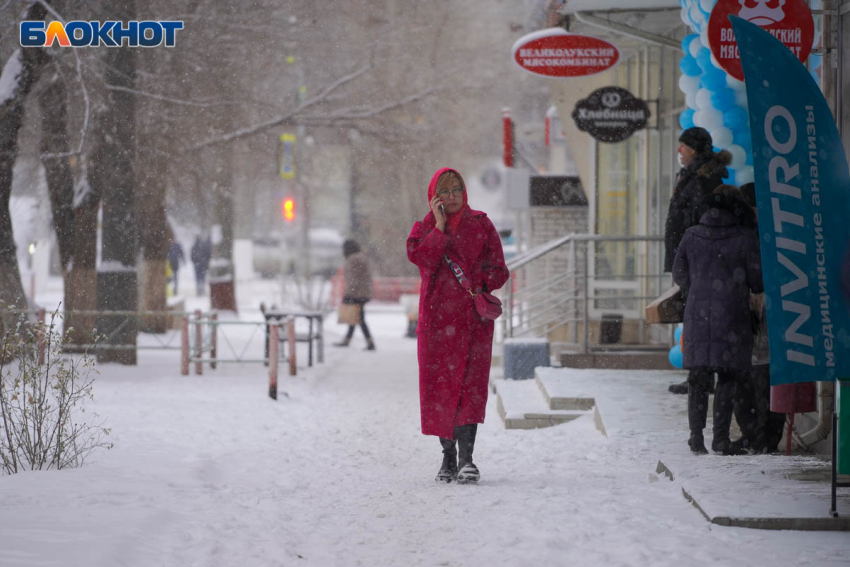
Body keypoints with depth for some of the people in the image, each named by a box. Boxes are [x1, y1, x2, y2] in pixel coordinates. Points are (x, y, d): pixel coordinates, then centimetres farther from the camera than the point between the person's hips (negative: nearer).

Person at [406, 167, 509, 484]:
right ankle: (448, 456, 10)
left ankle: (466, 457, -16)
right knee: (440, 385, 0)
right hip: (437, 316, 1)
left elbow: (498, 272, 7)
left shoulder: (481, 225, 10)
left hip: (474, 317, -1)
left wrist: (474, 281, -9)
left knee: (471, 384, -12)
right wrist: (440, 226, -10)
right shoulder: (424, 228, 10)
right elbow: (420, 257, -11)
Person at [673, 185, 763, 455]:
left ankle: (696, 433, 5)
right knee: (728, 377, 4)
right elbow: (758, 281, -3)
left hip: (697, 314, 3)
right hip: (732, 317, -3)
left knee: (698, 377, 10)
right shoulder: (745, 238, -6)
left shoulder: (691, 235, 3)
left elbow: (679, 275, 11)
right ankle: (721, 437, -1)